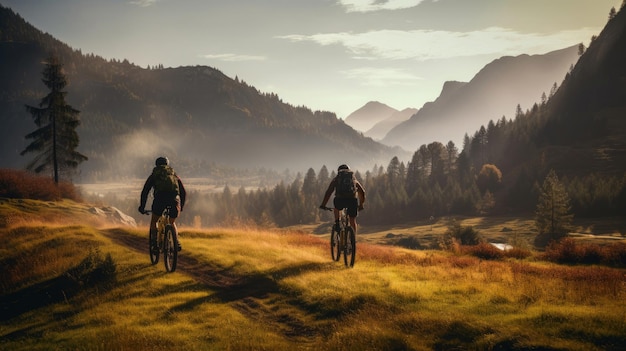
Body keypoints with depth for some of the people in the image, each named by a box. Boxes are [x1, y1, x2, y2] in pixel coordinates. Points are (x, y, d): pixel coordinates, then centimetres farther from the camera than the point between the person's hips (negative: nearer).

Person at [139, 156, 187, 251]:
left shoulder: (153, 175, 26)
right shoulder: (174, 175, 31)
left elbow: (144, 192, 23)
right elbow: (183, 192, 30)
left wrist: (142, 207, 31)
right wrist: (181, 207, 42)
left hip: (160, 198, -2)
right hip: (174, 199, 2)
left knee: (153, 222, 22)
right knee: (172, 223, 26)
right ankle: (177, 243, 8)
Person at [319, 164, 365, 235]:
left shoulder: (336, 179, 24)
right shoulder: (354, 179, 29)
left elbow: (328, 192, 15)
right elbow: (362, 192, 32)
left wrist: (323, 204, 20)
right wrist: (361, 204, 44)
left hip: (340, 199, -1)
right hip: (352, 200, 1)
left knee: (337, 208, 35)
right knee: (353, 221, 17)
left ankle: (337, 223, 15)